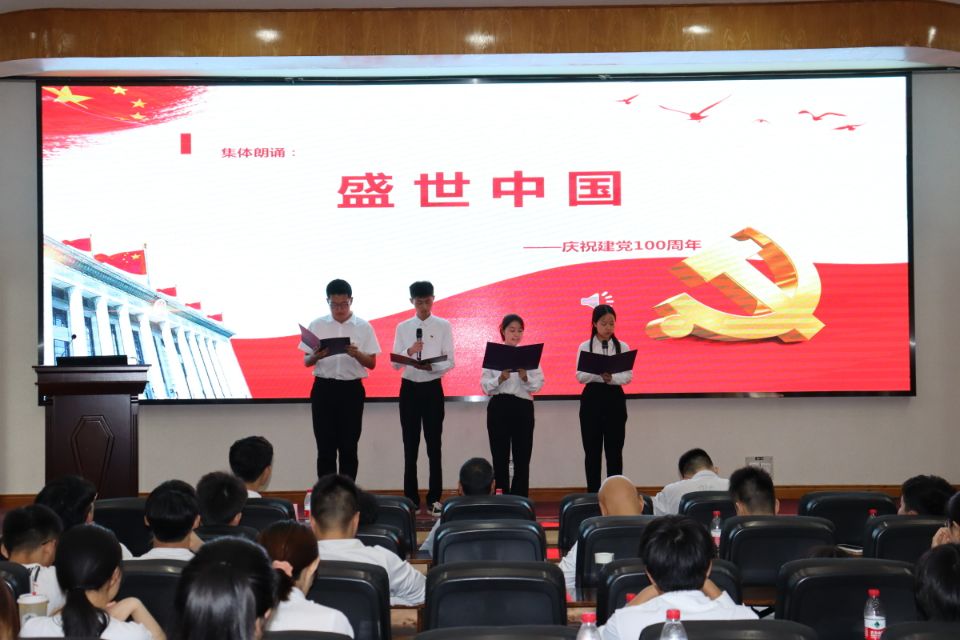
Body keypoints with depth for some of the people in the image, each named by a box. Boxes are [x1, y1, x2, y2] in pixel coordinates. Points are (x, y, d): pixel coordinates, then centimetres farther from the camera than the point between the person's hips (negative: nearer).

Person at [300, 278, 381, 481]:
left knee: (348, 447, 3)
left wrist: (357, 354, -20)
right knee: (325, 446, 2)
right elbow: (306, 361, 5)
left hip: (351, 390, -1)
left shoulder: (363, 327, 1)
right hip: (324, 389, 1)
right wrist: (316, 356, -18)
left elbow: (372, 364, 1)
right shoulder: (316, 325, 3)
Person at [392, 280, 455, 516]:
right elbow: (395, 363, 2)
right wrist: (409, 352, -18)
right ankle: (411, 499, 14)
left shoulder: (443, 326, 0)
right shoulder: (403, 328, 5)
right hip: (409, 389, 2)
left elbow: (450, 362, -4)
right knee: (410, 446, 7)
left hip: (432, 389, -2)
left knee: (434, 445, 1)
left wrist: (431, 366, -23)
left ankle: (434, 499, 8)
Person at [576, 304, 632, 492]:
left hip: (615, 398, 0)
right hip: (592, 398, 0)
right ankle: (593, 494, 10)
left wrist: (612, 378, -21)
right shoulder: (585, 347, 2)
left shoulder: (623, 347, 4)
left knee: (614, 450, 3)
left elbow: (628, 376, -1)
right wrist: (600, 376, -22)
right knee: (592, 450, 3)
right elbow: (580, 376, -4)